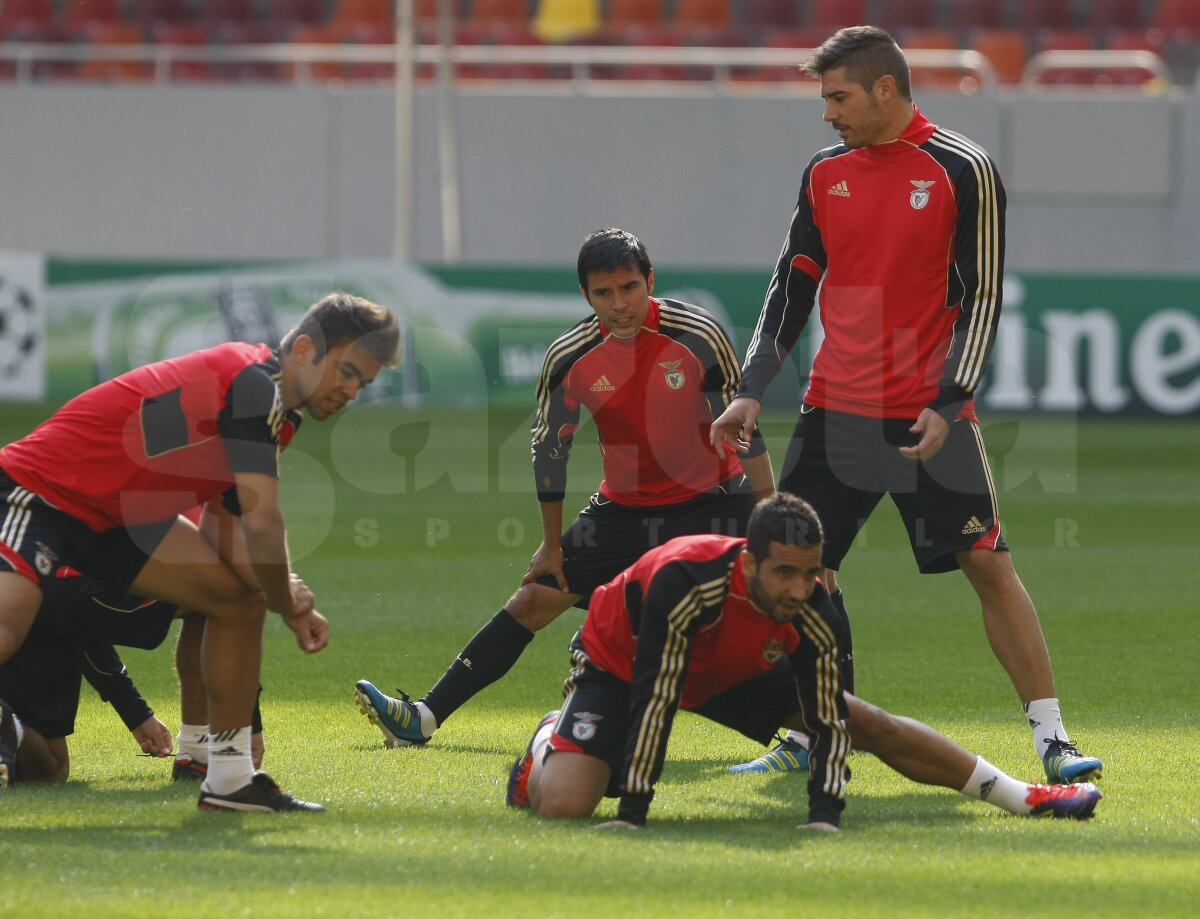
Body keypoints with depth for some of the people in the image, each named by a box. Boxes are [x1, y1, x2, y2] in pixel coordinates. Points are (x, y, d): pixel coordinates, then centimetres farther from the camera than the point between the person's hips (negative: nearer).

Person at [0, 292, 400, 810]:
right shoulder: (253, 385, -21)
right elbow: (261, 523, -26)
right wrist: (287, 606, -9)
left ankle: (229, 779, 7)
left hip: (114, 514, 10)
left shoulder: (261, 399, 10)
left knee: (239, 597, 6)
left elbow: (224, 530, 10)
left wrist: (288, 597, -5)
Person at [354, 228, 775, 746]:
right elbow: (548, 449, 0)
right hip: (624, 505, 3)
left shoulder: (698, 335, -21)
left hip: (712, 501, -2)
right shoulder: (569, 358, -14)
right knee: (532, 601, 1)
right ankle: (424, 718, 5)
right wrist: (552, 544, 6)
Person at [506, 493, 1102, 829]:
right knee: (564, 805, -26)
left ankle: (1026, 799, 14)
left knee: (868, 725, 2)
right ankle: (550, 744, 12)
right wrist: (631, 815, -39)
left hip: (729, 674, 5)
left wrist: (824, 816, -28)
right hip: (618, 663, -4)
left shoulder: (813, 617, -26)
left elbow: (826, 719, -17)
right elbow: (654, 697, -41)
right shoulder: (684, 581, -43)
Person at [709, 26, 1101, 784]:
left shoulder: (964, 172, -6)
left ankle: (1051, 741, -4)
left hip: (928, 415, -5)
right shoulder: (825, 173, 9)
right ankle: (808, 741, 16)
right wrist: (753, 390, 6)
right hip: (836, 408, 5)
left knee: (989, 565, -8)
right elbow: (794, 286, 15)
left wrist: (947, 403, -15)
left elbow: (983, 296, -7)